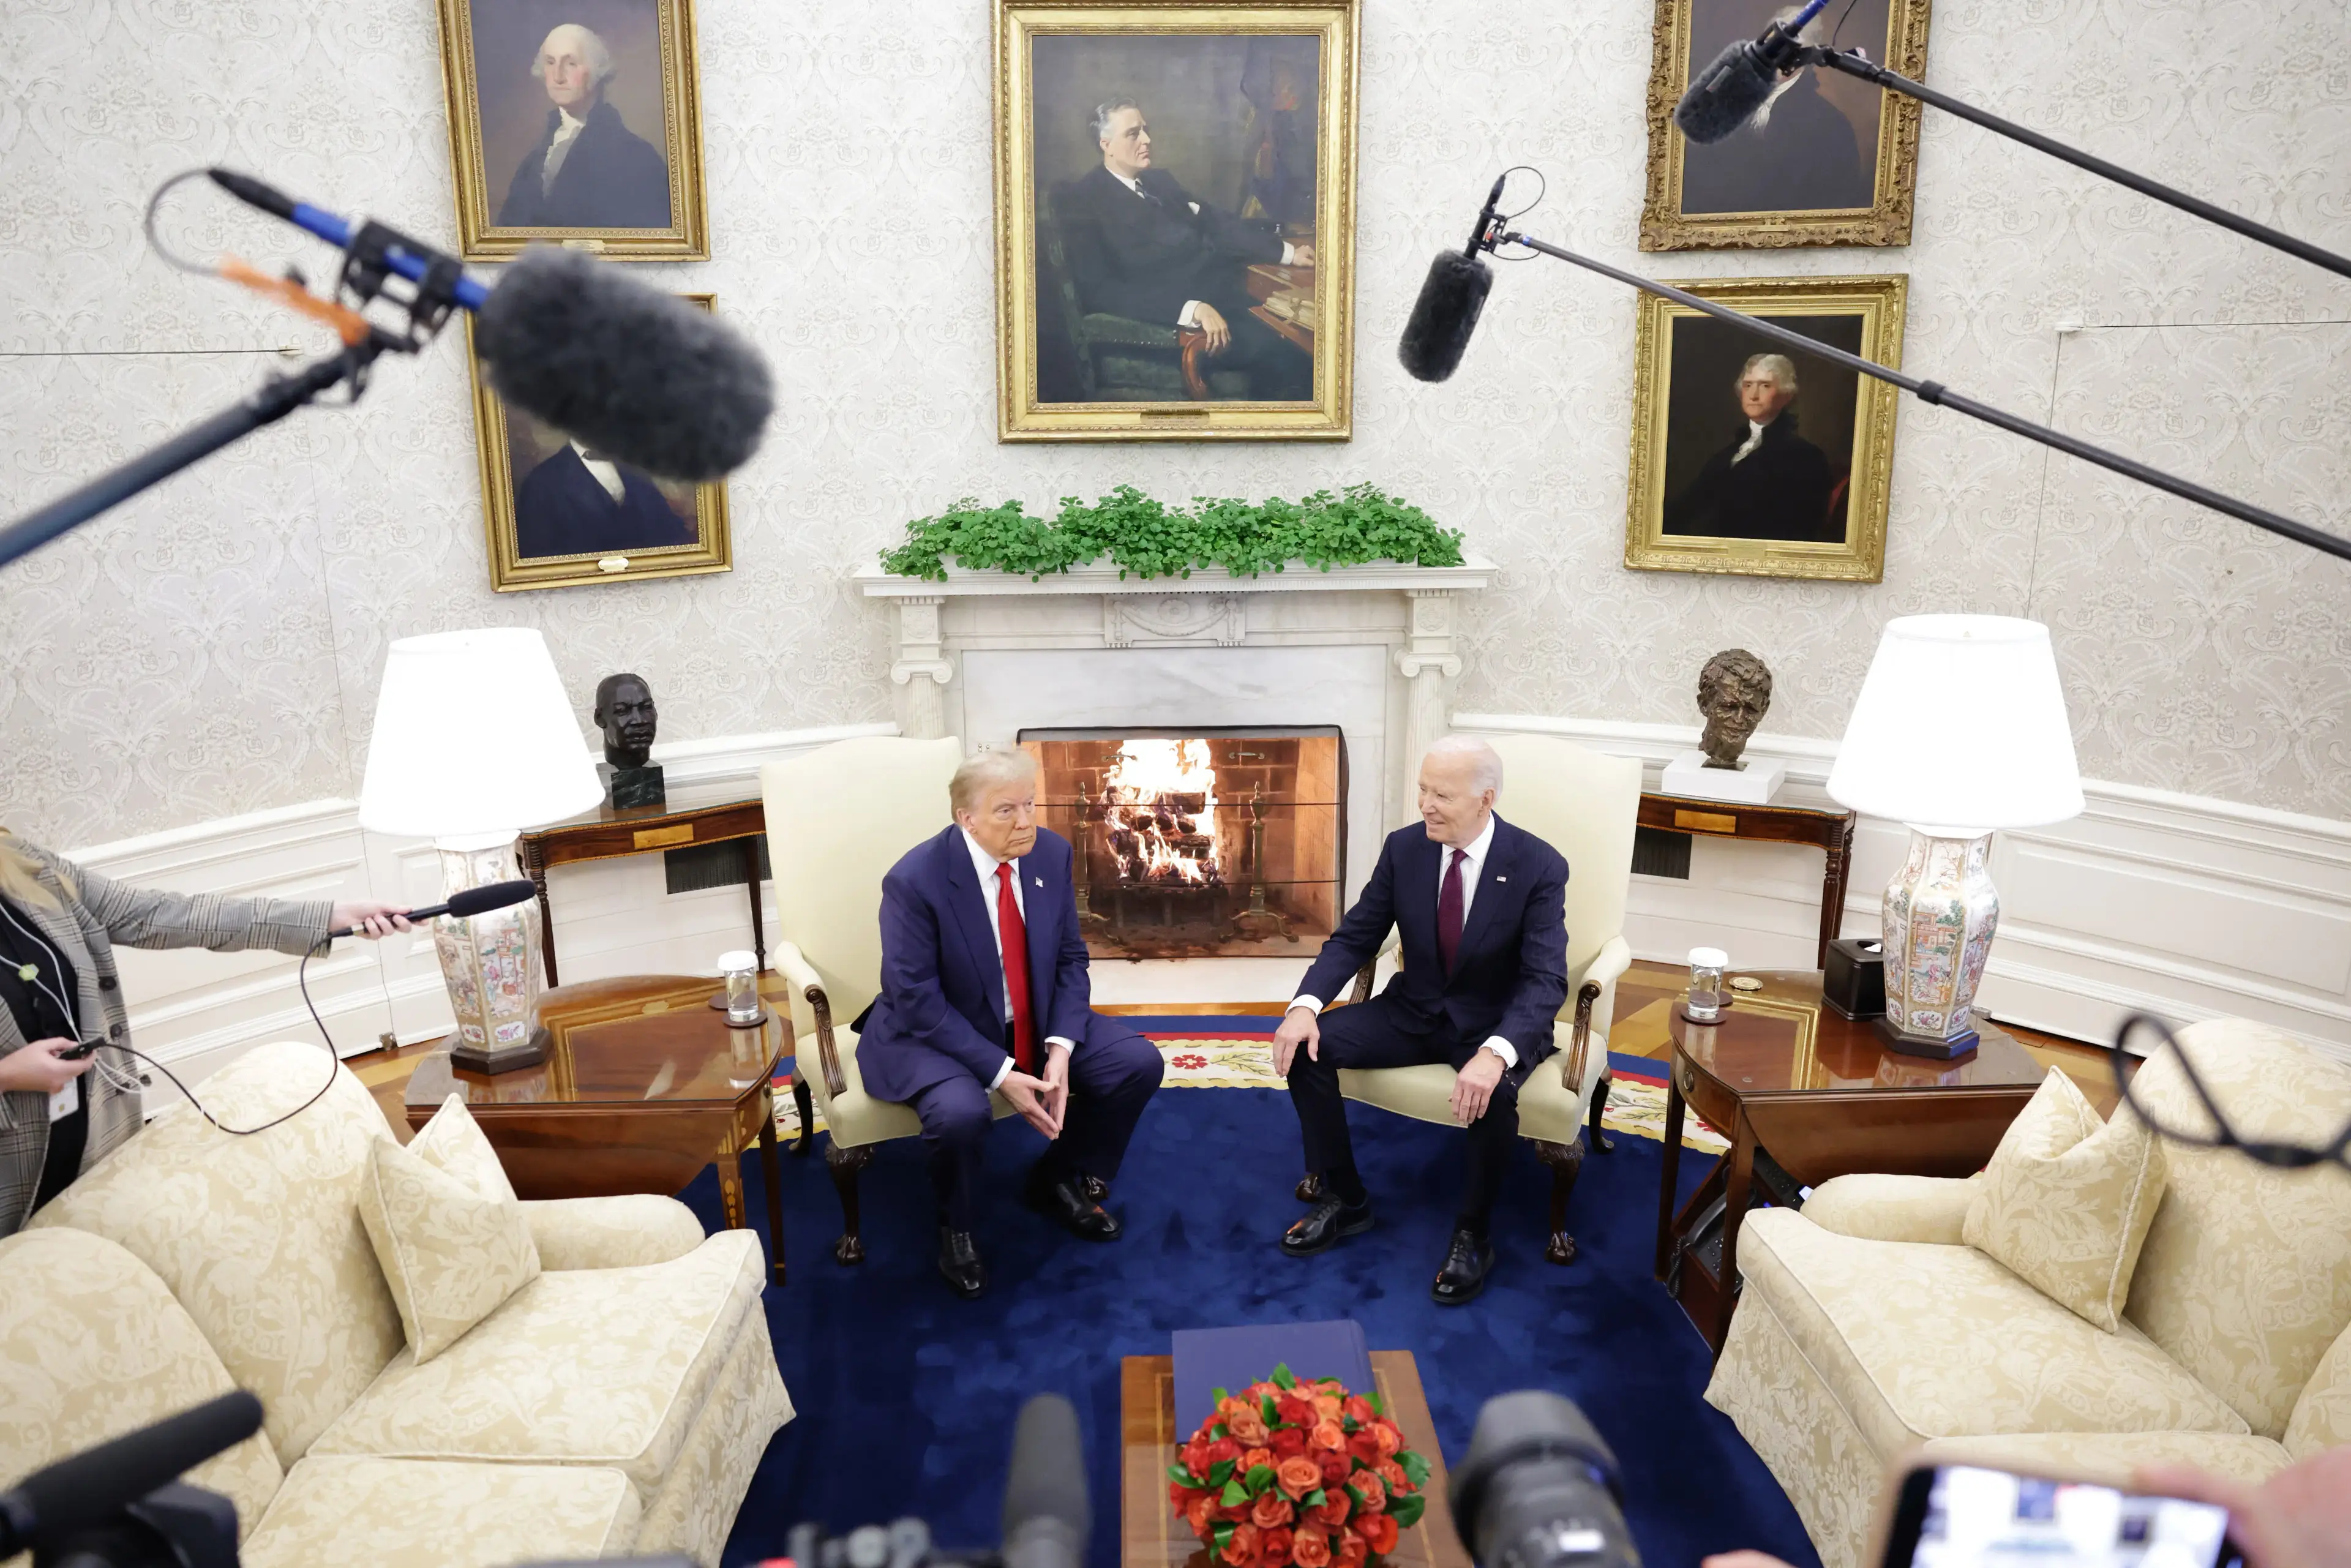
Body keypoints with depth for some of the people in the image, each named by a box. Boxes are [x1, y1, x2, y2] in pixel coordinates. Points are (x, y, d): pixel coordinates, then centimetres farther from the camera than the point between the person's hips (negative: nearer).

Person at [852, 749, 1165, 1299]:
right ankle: (954, 1229, -1)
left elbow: (1070, 960, -1)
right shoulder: (914, 881, -24)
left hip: (1036, 1023, 6)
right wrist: (1001, 1074, -26)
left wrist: (1060, 1049, -16)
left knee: (1140, 1063, -8)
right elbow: (919, 1000, -21)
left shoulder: (1051, 852, -8)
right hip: (936, 1031, -5)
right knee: (961, 1112, -35)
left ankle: (1057, 1181, 16)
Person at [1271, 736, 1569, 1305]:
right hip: (1414, 1011, 4)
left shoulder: (1539, 866, -19)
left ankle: (1473, 1235, -9)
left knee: (1492, 1092, -36)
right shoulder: (1404, 848, -8)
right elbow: (1354, 938, -4)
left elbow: (1546, 980, -25)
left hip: (1495, 1024, -4)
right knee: (1306, 1045, -15)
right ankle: (1344, 1199, 3)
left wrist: (1496, 1053, -43)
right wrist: (1305, 1005, -23)